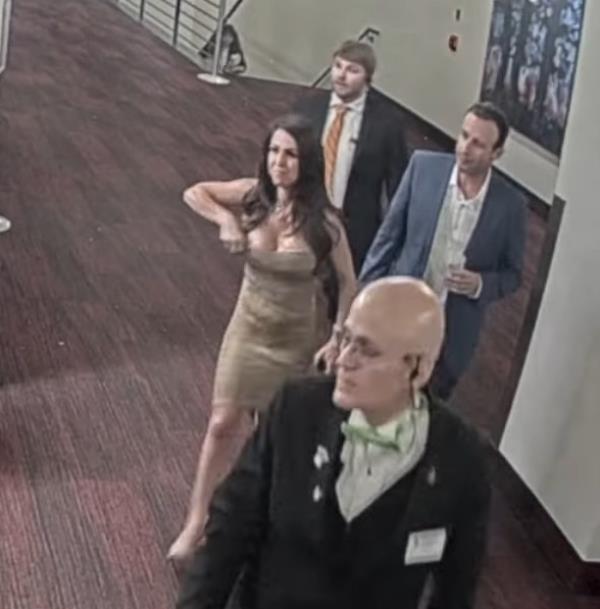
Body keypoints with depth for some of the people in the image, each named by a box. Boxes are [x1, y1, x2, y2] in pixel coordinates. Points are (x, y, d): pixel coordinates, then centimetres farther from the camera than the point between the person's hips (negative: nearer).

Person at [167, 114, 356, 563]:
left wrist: (338, 340, -14)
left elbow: (348, 283, -9)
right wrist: (225, 220, -18)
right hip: (249, 328, 2)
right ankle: (197, 521, 19)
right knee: (225, 424, 5)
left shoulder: (323, 221, -20)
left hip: (300, 336, -2)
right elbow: (194, 192, 1)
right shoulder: (253, 196, -13)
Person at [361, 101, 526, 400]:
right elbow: (390, 234, 0)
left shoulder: (510, 205, -10)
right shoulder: (423, 166, -8)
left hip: (451, 335, -1)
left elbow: (512, 274, 2)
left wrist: (480, 284, -19)